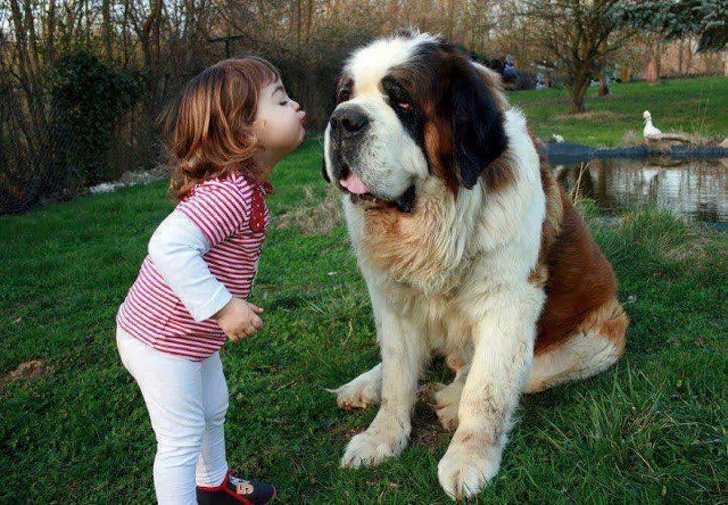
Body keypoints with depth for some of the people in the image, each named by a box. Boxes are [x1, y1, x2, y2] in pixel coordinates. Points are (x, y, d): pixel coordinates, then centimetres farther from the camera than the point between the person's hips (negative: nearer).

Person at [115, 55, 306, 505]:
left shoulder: (236, 184, 0)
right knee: (182, 439, 3)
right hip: (162, 341, -10)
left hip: (190, 333, 10)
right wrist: (222, 306, -38)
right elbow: (171, 245, -42)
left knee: (214, 409, 27)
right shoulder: (232, 193, -32)